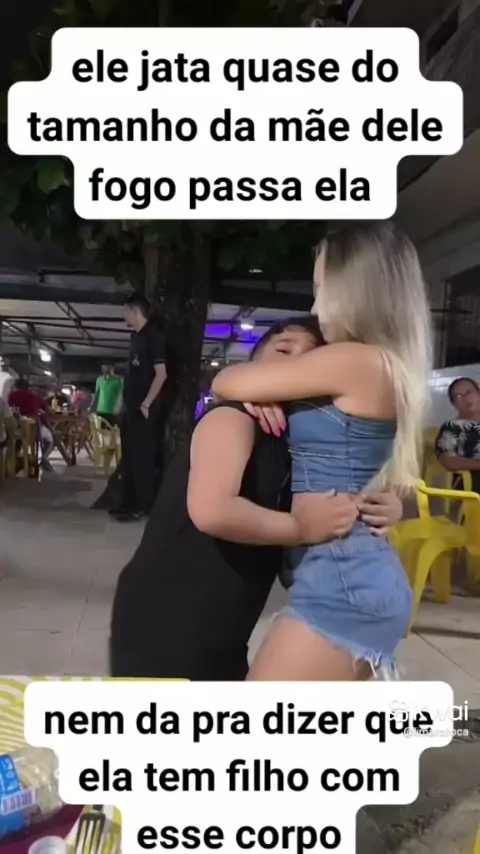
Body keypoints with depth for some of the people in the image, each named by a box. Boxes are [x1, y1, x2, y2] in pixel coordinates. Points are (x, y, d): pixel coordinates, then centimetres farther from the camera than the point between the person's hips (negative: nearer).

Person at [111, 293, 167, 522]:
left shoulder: (153, 336, -11)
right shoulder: (136, 336, 15)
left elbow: (161, 374, -17)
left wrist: (146, 404, -18)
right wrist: (125, 402, 18)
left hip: (143, 408, -9)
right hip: (130, 406, 9)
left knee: (142, 456, -4)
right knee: (129, 456, 13)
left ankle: (143, 505, 4)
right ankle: (129, 502, 22)